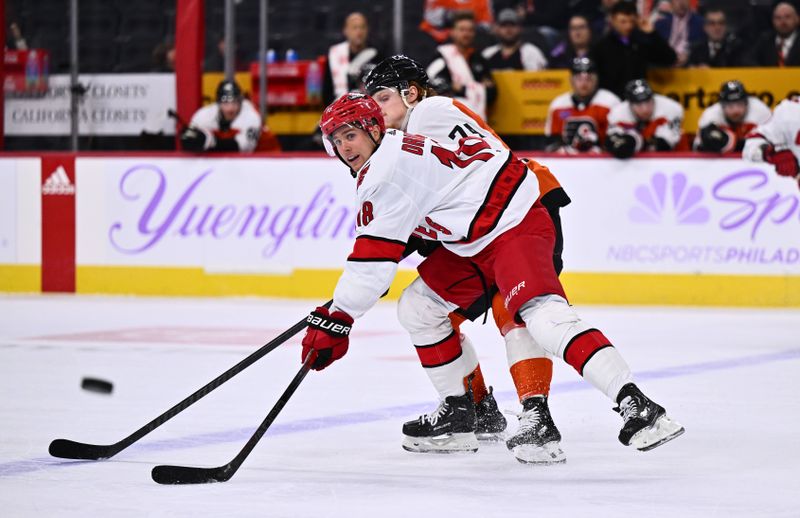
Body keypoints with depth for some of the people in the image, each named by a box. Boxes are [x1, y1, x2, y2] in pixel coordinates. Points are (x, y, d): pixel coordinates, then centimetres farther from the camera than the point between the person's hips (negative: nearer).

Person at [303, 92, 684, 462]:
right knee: (416, 307, 13)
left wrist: (335, 321, -14)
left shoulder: (387, 169, -14)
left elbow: (373, 260, -17)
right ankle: (458, 415, 18)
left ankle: (637, 408, -41)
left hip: (516, 225, -12)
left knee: (542, 315, -30)